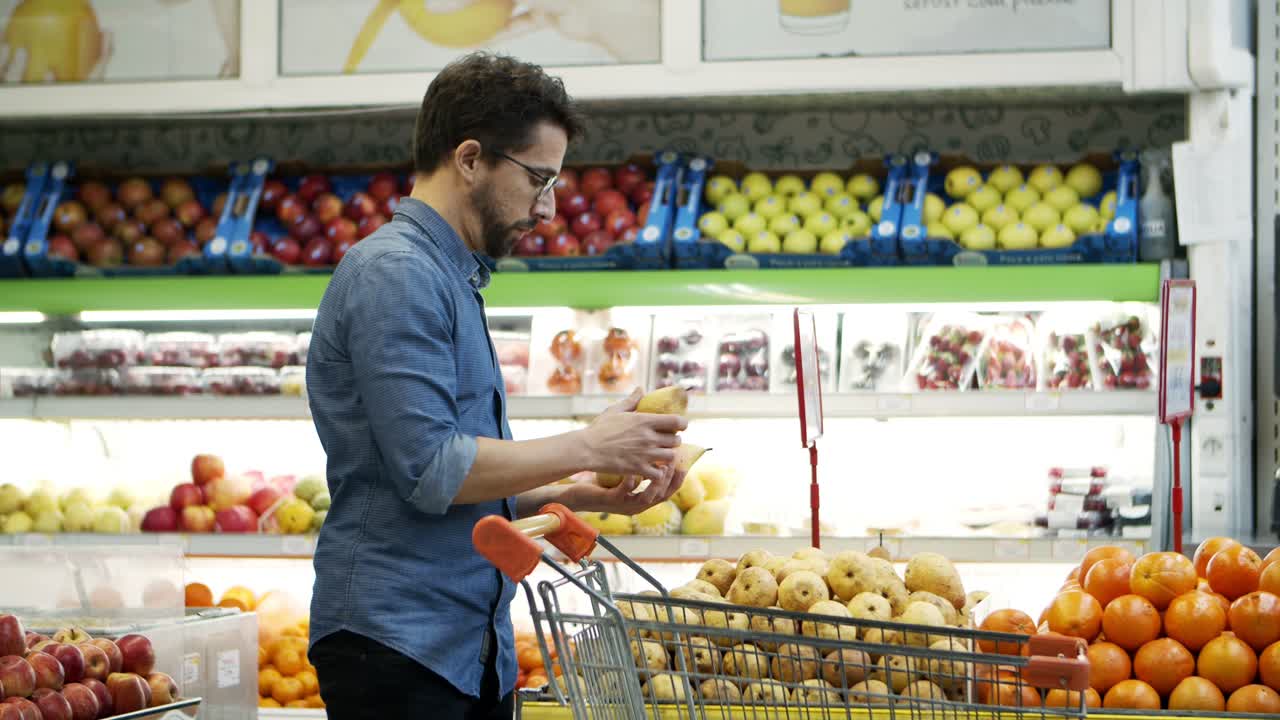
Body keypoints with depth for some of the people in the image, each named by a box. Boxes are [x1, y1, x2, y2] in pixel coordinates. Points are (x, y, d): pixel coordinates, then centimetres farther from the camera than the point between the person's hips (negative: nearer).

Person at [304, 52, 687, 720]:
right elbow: (430, 470, -20)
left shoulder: (452, 277, 20)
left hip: (472, 649, 10)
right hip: (397, 645, -10)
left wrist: (583, 496, 10)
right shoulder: (394, 272, -12)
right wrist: (587, 446, -10)